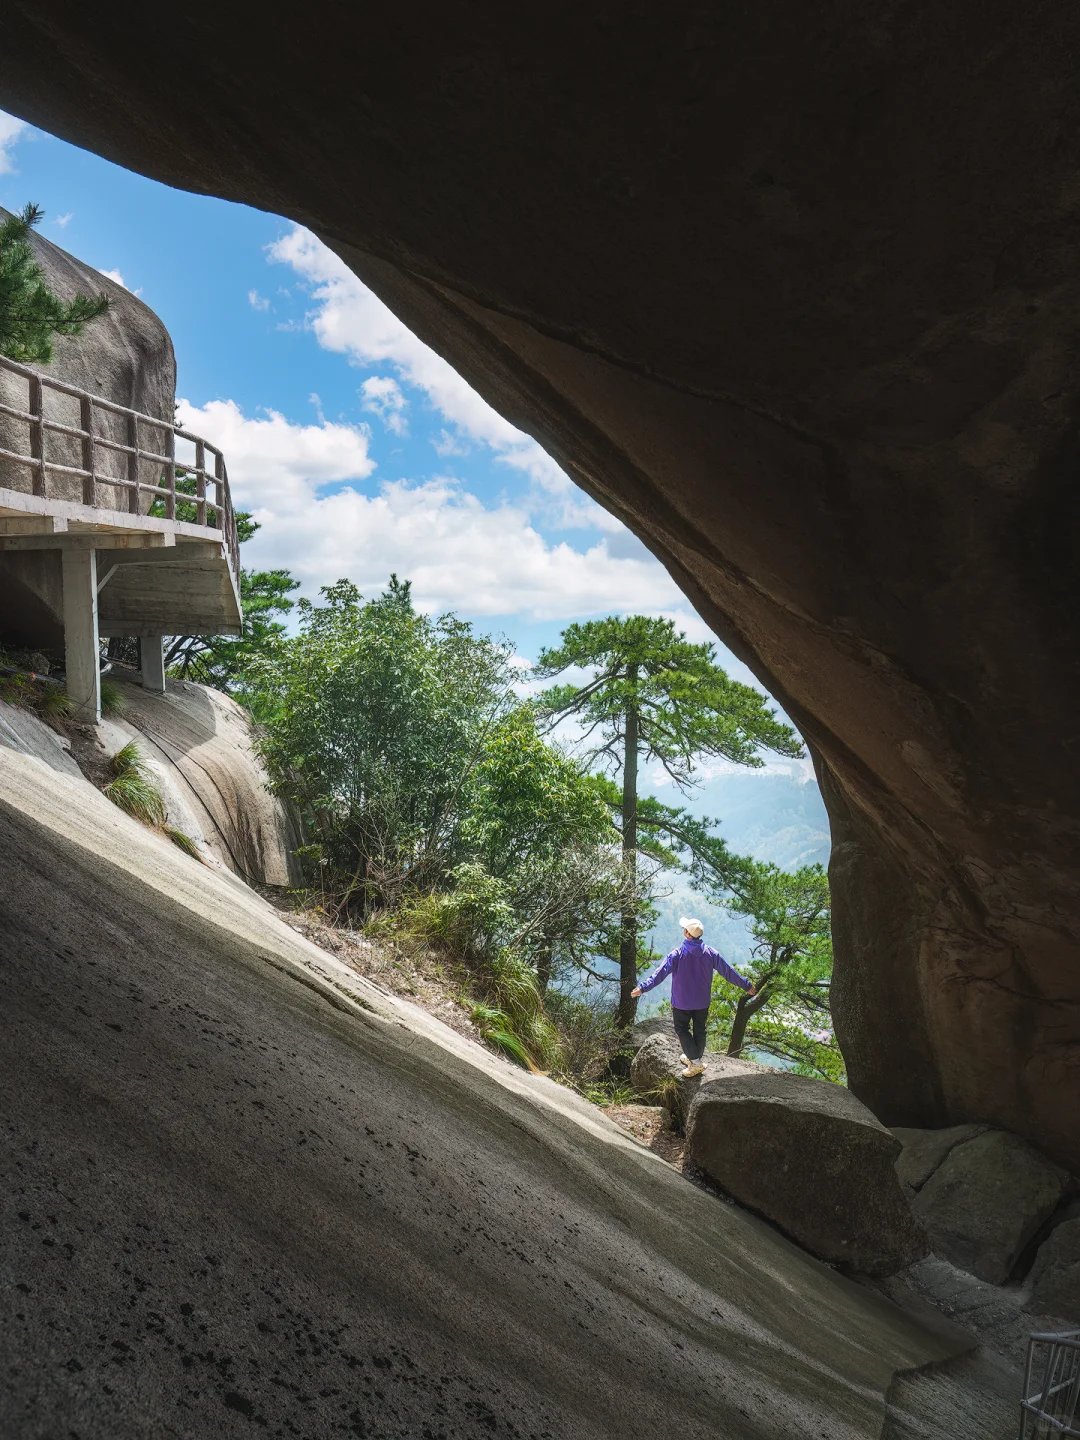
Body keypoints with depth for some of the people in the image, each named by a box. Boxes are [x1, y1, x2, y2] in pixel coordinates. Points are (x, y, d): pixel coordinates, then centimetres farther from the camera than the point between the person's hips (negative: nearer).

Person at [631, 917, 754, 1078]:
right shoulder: (710, 953, -8)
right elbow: (728, 972, -1)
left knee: (682, 1029, 13)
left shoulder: (677, 955, -20)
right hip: (703, 1001, 3)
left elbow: (660, 973, -28)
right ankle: (694, 1058, 32)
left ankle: (695, 1062, 4)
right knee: (699, 1031, 18)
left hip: (682, 1002, -3)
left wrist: (643, 987, -31)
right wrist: (746, 986, 10)